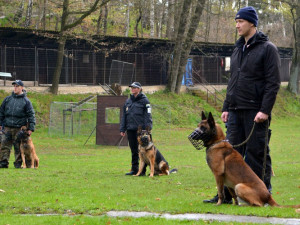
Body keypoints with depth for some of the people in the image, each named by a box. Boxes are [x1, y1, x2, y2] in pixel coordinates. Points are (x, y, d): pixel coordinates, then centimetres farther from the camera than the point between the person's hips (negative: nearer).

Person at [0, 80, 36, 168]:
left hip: (19, 128, -3)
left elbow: (31, 115, 0)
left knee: (18, 147, 1)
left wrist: (31, 128, -7)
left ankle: (18, 163, 9)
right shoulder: (8, 99, 11)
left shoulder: (26, 101, 2)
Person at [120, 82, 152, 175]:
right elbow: (124, 116, 18)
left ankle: (142, 170, 0)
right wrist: (122, 129, 12)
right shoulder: (128, 101, 15)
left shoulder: (144, 100, -3)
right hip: (130, 129, 6)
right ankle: (134, 169, 14)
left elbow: (148, 115, -7)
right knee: (133, 150, 9)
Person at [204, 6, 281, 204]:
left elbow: (273, 82, -11)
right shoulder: (238, 49, 19)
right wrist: (226, 107, 16)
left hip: (256, 112, -7)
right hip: (236, 111, 7)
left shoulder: (267, 48, -5)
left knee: (257, 153, -3)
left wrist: (265, 110, -18)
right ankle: (226, 194, 7)